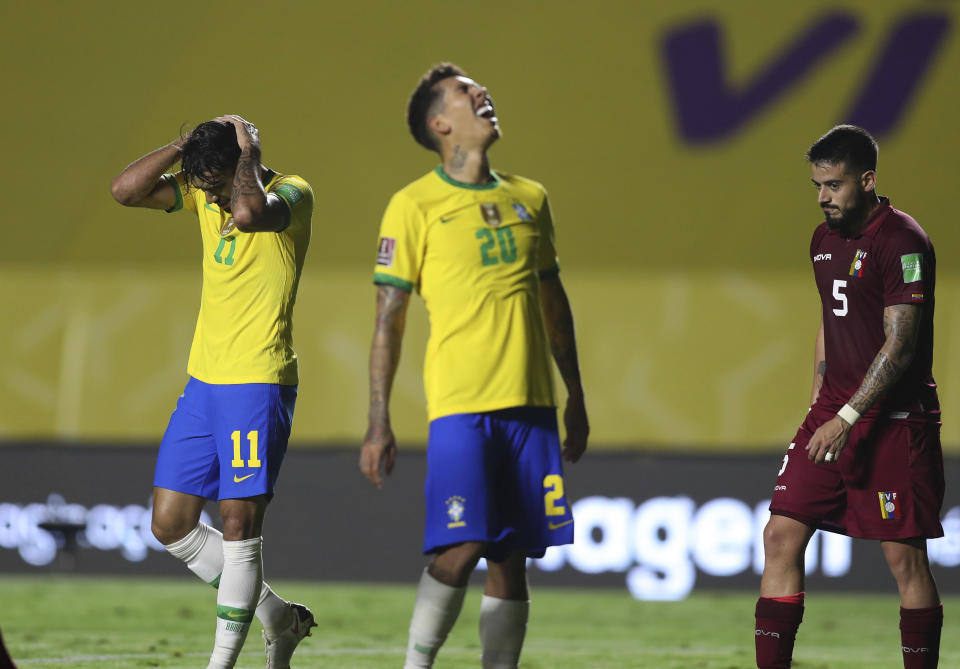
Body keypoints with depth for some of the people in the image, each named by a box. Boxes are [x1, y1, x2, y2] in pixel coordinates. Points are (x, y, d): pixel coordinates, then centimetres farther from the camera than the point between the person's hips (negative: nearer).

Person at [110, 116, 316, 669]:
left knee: (240, 526, -8)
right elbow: (126, 189, -2)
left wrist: (247, 153, -19)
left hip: (259, 383, -8)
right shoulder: (203, 191, 8)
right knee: (171, 525, 7)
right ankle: (279, 618, 20)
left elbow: (247, 214, -34)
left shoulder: (292, 193, -11)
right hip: (203, 380, 8)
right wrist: (187, 144, -6)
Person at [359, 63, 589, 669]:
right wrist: (379, 425, -5)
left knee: (511, 561, 3)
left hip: (531, 406, 5)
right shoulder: (415, 206, -1)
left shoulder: (530, 199, 14)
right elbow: (389, 320, -1)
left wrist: (576, 402, 20)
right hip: (460, 406, -5)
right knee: (461, 548, -15)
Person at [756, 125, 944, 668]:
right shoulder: (826, 240, 13)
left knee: (906, 556, -4)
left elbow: (899, 346, -18)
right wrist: (819, 407, 18)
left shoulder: (902, 240, -13)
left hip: (893, 420, -8)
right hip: (834, 413, 8)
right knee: (782, 535, 0)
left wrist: (848, 418, -22)